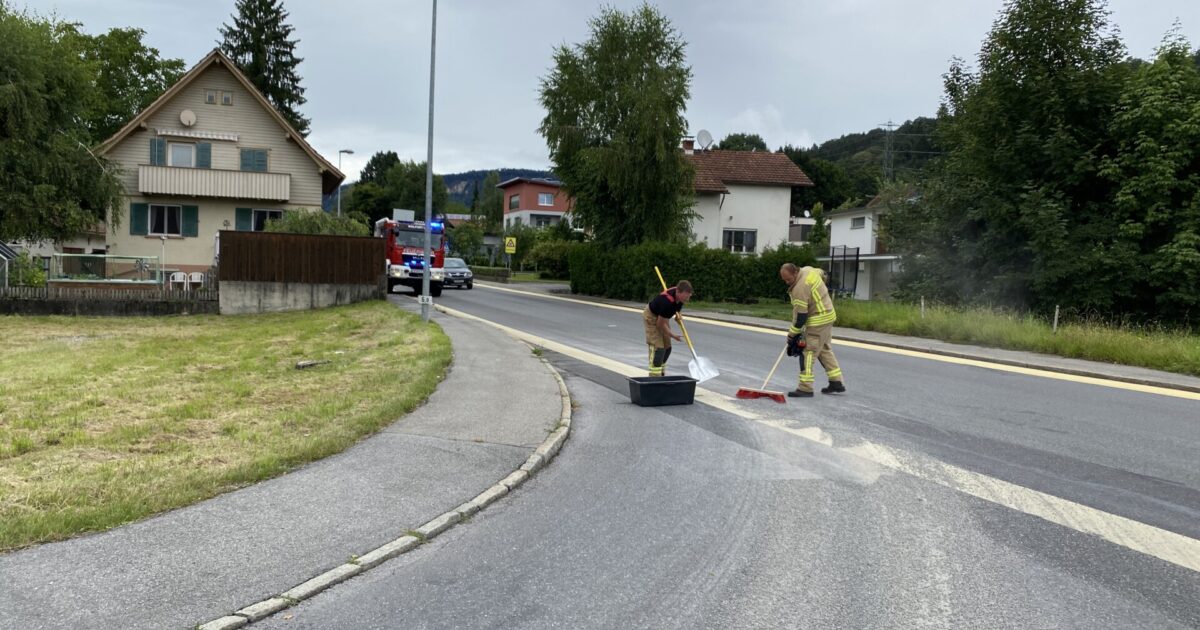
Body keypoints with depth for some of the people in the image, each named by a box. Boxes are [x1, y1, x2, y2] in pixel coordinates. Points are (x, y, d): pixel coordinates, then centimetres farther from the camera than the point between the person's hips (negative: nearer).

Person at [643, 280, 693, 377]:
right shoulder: (667, 301, -40)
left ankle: (661, 374, 23)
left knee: (667, 347, 10)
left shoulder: (679, 294, -17)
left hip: (663, 317, 8)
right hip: (652, 317, -8)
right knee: (658, 347, -17)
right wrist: (673, 336, -16)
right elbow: (661, 324, -27)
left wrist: (677, 314, -1)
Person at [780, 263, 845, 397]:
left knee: (808, 352, -8)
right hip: (828, 315, 10)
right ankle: (837, 382, 22)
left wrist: (792, 335, -14)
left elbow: (800, 317, -23)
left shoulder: (799, 288, -26)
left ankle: (805, 388, -9)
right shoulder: (808, 269, 0)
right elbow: (822, 274, 23)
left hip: (818, 321, -10)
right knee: (825, 349, 18)